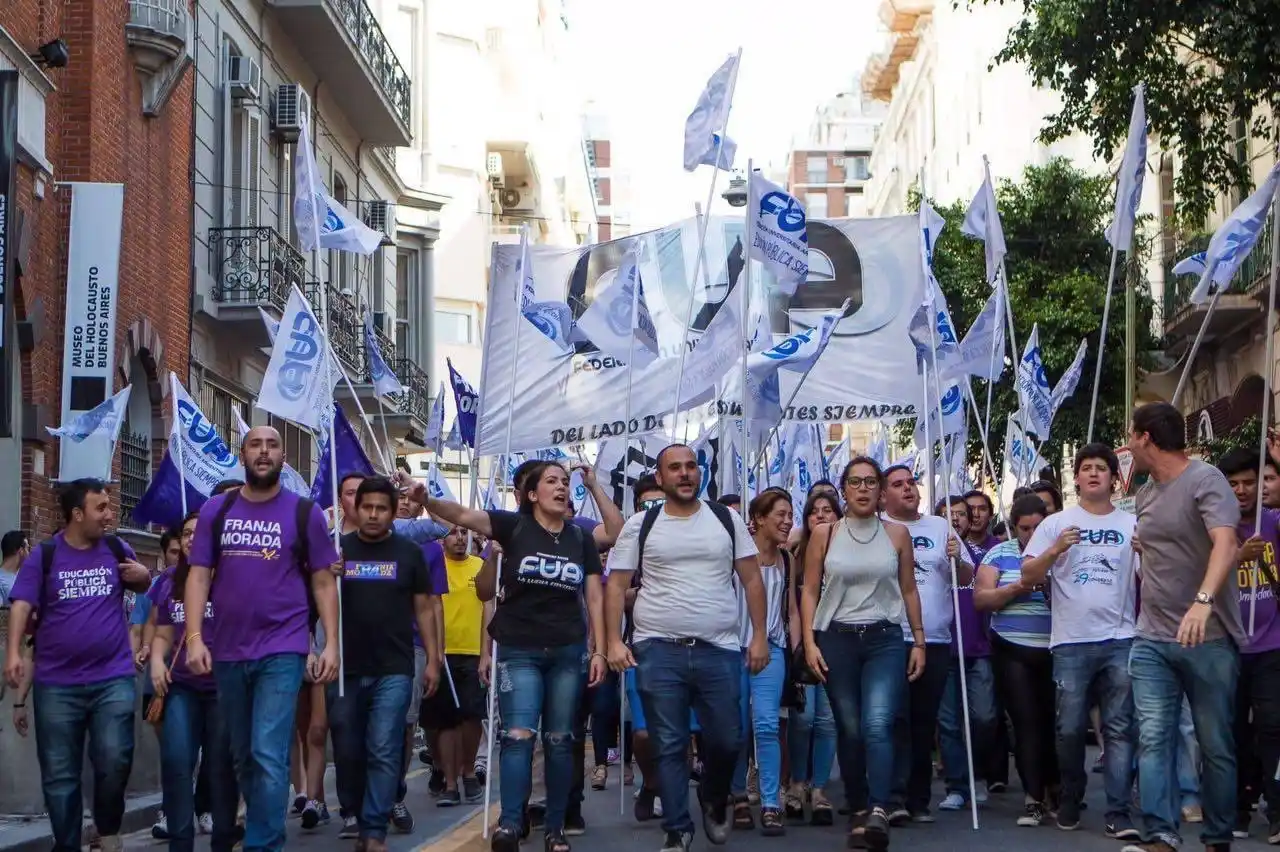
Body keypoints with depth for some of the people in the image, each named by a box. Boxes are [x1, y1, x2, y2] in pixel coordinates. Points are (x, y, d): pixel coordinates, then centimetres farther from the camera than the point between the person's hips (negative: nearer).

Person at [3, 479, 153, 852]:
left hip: (113, 678, 1)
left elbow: (141, 586, 22)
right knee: (59, 774, 5)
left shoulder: (117, 549, 6)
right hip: (56, 683, -1)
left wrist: (143, 576, -2)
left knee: (114, 760, -12)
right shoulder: (43, 556, -1)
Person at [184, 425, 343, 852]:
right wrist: (194, 637, -8)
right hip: (228, 652, 3)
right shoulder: (215, 510, 6)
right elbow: (198, 576, 3)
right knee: (242, 756, 14)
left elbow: (323, 582, 3)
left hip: (283, 651, -3)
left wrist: (331, 643, -4)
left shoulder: (305, 513, 1)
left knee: (269, 756, -13)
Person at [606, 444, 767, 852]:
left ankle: (713, 799, 34)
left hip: (719, 650, 1)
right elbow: (617, 585, 3)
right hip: (658, 651, -1)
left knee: (727, 740, 4)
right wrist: (614, 641, -7)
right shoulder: (640, 525, 3)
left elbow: (751, 578, 7)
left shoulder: (727, 519, 6)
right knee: (669, 745, 3)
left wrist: (760, 636, 0)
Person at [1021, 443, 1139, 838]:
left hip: (1120, 641, 1)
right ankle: (1071, 798, 22)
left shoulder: (1133, 525, 10)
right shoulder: (1056, 524, 7)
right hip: (1070, 642, 0)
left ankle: (1118, 813, -2)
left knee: (1119, 728, -2)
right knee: (1070, 728, 2)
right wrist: (1055, 550, -14)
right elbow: (1028, 576, 2)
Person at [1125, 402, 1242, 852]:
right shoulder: (1145, 493, 14)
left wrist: (1203, 601, -40)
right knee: (1153, 739, -7)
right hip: (1152, 640, 6)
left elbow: (1225, 543, -26)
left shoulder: (1205, 479, -11)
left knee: (1216, 745, 4)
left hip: (1208, 639, -6)